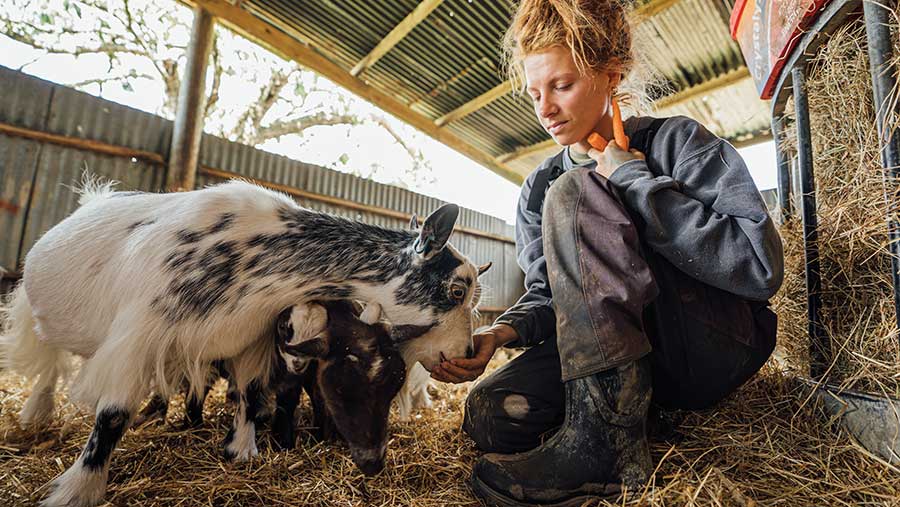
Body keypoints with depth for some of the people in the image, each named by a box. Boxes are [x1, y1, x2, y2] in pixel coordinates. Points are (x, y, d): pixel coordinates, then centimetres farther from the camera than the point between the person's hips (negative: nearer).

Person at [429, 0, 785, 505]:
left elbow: (761, 265, -19)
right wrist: (503, 331, -17)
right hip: (608, 351, 3)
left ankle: (604, 441, -26)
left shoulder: (677, 141, -6)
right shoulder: (540, 188, 7)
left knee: (572, 195, -24)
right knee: (490, 415, -23)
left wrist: (633, 179, -18)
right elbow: (549, 295, 5)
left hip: (720, 344, -2)